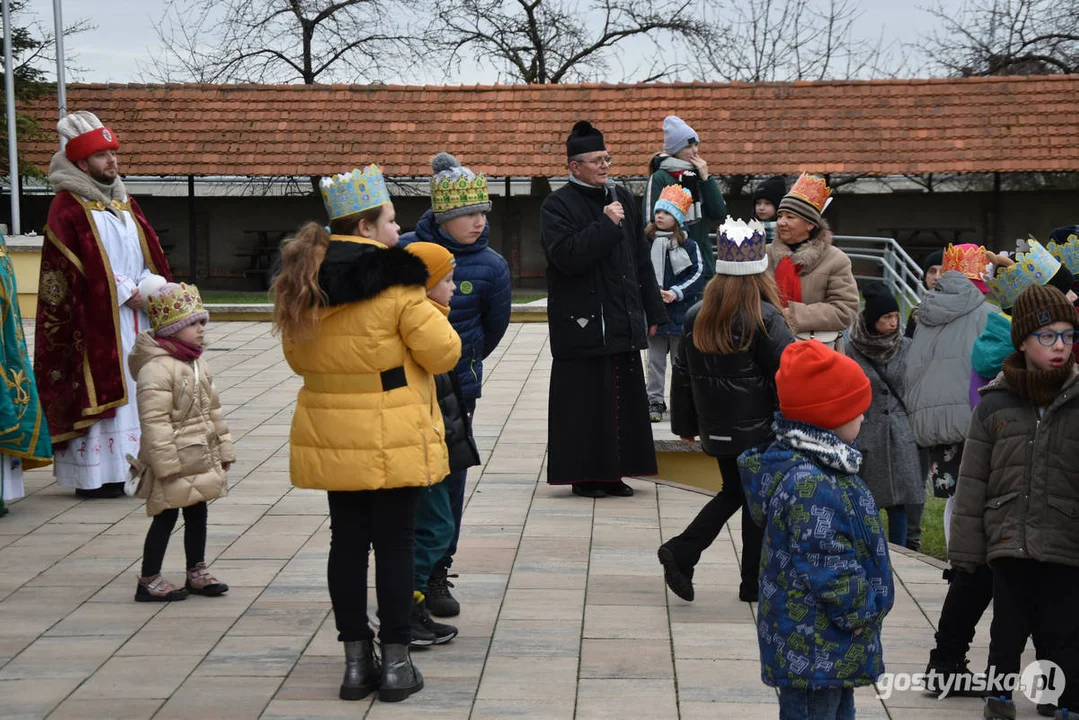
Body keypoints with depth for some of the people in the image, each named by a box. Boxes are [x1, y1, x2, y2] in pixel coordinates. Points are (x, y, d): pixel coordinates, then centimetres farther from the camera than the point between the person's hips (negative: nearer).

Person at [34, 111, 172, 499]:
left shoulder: (123, 200, 16)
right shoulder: (68, 206, -7)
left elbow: (149, 252, 14)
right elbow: (86, 264, -14)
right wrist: (127, 294, -16)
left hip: (137, 313, 7)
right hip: (96, 319, -7)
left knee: (138, 388, 8)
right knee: (98, 389, -7)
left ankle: (132, 462, 14)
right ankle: (94, 474, -3)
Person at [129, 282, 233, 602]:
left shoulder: (199, 364, 11)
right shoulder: (156, 368, -20)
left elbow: (213, 410, 17)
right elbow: (154, 420, -23)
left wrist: (224, 449, 15)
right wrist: (166, 463, -24)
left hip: (202, 457, 9)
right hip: (175, 461, -9)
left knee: (197, 514, 16)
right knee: (166, 517, -1)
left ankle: (196, 572, 29)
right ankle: (148, 581, 8)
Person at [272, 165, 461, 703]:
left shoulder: (302, 283, 3)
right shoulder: (396, 285, -15)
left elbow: (297, 357, 14)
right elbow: (444, 354, -11)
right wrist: (429, 307, 5)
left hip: (330, 439, 5)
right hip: (393, 441, -5)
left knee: (347, 543, 11)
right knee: (395, 545, 4)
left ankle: (356, 659, 17)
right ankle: (395, 663, 10)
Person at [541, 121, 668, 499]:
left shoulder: (622, 198, 14)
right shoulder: (557, 205, -5)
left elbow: (641, 258, 17)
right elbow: (566, 255, -21)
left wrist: (652, 311, 14)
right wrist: (606, 225, -18)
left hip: (624, 322, 6)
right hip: (581, 324, -6)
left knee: (625, 397, 7)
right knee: (585, 399, -3)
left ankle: (614, 472, 16)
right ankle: (584, 476, 6)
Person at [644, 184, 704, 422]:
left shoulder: (688, 246, -2)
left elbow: (698, 275, -4)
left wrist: (675, 293, -14)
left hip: (680, 312, -1)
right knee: (655, 360, 8)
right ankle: (655, 401, 15)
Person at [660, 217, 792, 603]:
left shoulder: (696, 317, 0)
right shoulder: (765, 320, -16)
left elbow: (682, 374, 8)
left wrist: (684, 423, 19)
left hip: (716, 429, 5)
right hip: (757, 431, -5)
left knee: (732, 493, 20)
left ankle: (681, 551, 4)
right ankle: (754, 583, 16)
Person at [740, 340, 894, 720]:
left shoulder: (819, 465, 7)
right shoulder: (812, 485, -27)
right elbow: (829, 569, -27)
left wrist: (861, 612, 15)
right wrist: (864, 612, -13)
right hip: (814, 648, -11)